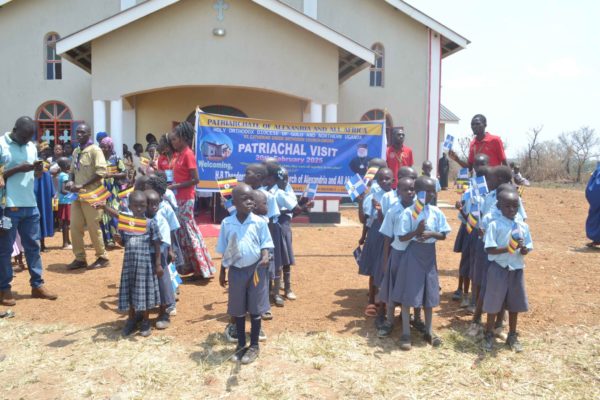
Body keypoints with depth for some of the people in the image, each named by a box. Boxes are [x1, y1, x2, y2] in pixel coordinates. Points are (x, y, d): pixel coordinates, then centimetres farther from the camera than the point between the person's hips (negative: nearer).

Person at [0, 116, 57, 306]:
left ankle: (37, 285, 20)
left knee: (33, 246, 11)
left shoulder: (31, 146, 11)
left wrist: (38, 169, -4)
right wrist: (18, 169, -20)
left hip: (30, 205, 6)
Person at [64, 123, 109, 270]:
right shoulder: (76, 151, 13)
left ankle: (102, 258, 12)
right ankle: (80, 258, 17)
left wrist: (83, 185, -22)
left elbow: (101, 172, -20)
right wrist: (71, 181, 0)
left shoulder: (95, 150, -10)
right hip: (77, 195, 7)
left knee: (93, 227, -1)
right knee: (75, 227, 7)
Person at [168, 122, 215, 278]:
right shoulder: (179, 154, 12)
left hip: (185, 199, -9)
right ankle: (190, 265, 22)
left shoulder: (188, 154, -15)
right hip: (179, 198, 9)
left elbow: (195, 180, -19)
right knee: (182, 230, 12)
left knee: (187, 230, -3)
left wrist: (176, 186, -18)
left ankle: (200, 267, 6)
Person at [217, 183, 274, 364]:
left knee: (255, 309, 8)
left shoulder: (259, 222, -8)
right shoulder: (227, 223, -4)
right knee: (238, 310, 13)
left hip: (256, 269, -1)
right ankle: (241, 344, 30)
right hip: (236, 271, 2)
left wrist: (265, 257, -21)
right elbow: (224, 251, 5)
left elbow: (265, 243, -1)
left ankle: (254, 346, 24)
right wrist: (222, 272, 9)